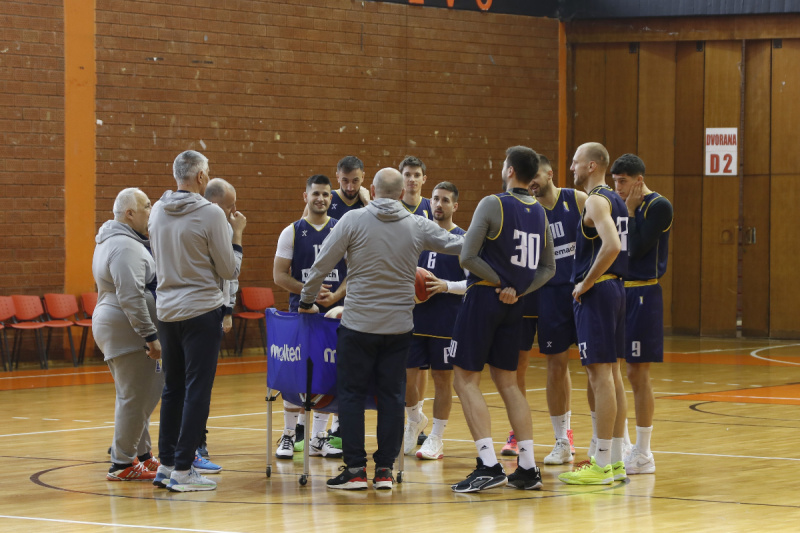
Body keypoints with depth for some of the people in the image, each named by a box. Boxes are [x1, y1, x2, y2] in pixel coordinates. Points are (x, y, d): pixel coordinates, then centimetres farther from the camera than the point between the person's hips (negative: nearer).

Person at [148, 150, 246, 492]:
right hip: (201, 310, -6)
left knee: (173, 388, 14)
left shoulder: (158, 211, 5)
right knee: (197, 390, -2)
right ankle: (183, 470, -4)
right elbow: (230, 270, -10)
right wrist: (237, 234, 4)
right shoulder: (210, 214, -14)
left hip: (167, 310, 6)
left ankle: (166, 464, 17)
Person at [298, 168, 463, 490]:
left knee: (351, 394, 5)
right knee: (391, 396, 7)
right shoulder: (418, 227, 1)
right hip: (398, 327, 2)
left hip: (358, 324, -2)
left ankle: (355, 469, 2)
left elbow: (322, 264, -5)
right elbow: (458, 244, 12)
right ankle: (385, 469, 7)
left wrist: (307, 301, 10)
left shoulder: (354, 221, -6)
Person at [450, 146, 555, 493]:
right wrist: (518, 289, 2)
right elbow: (548, 268, 14)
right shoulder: (540, 213, 9)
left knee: (465, 379, -2)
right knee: (507, 382, 15)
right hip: (513, 306, 7)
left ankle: (489, 466, -13)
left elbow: (467, 258, -17)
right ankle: (527, 469, 12)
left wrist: (497, 281, -5)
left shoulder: (493, 204, -11)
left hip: (484, 297, -7)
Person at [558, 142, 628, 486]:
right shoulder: (615, 200, 16)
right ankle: (615, 460, 16)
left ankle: (602, 465, -8)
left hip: (596, 291, -10)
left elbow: (611, 245, -29)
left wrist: (586, 282, -19)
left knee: (600, 374, -9)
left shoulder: (597, 201, -14)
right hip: (615, 288, 10)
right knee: (611, 373, 12)